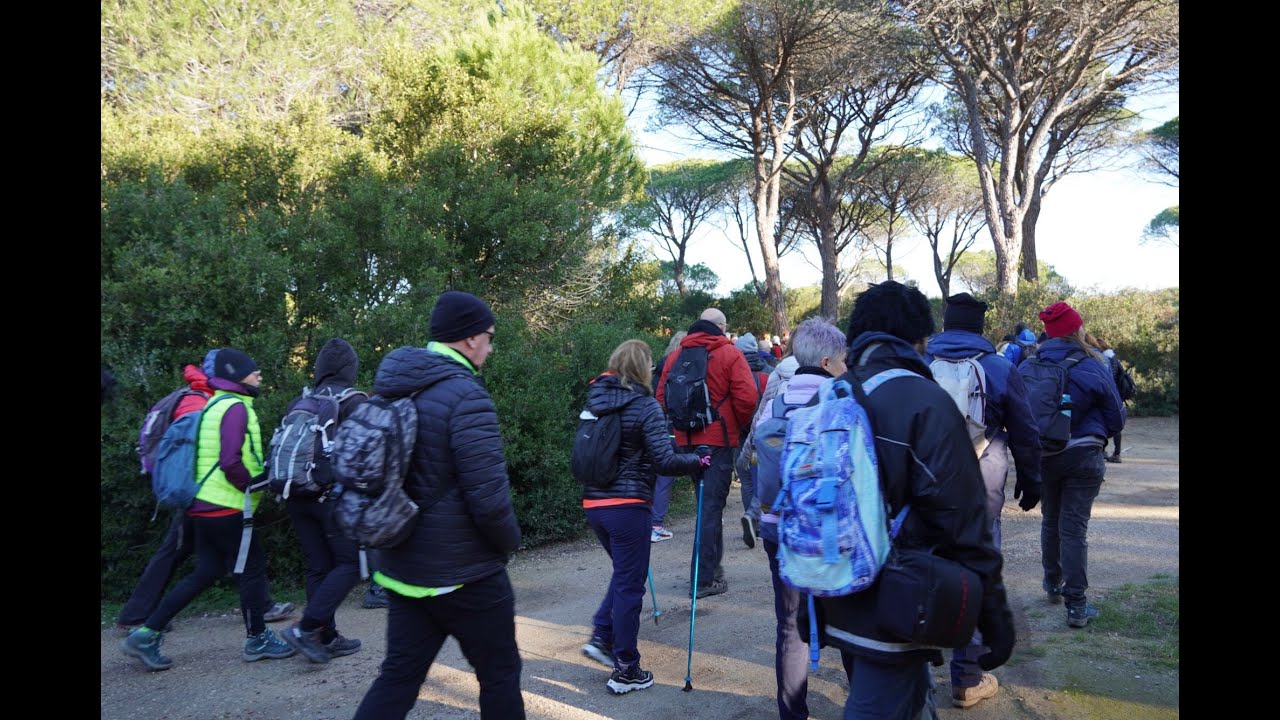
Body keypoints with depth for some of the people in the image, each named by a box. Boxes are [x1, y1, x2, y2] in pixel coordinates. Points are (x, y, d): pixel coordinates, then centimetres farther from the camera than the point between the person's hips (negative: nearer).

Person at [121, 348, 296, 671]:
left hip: (203, 505, 10)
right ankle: (257, 640, 15)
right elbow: (230, 461, -25)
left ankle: (146, 635, 14)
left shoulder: (215, 405, 16)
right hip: (225, 508, -10)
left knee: (206, 572, 15)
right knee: (253, 566, 3)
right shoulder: (236, 407, -15)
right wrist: (252, 485, -10)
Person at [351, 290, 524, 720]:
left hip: (402, 566, 8)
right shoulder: (466, 396, -21)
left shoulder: (393, 390, 6)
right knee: (499, 673, 11)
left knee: (399, 676, 15)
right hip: (464, 574, -7)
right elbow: (489, 496, -24)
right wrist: (510, 541, -6)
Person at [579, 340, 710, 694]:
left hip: (593, 502, 7)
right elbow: (664, 461, -17)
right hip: (627, 506, -6)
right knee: (630, 584, 5)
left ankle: (601, 638, 20)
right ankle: (625, 671, 15)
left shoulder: (595, 399, 6)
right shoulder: (645, 406, -12)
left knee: (624, 572, 26)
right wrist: (699, 461, -2)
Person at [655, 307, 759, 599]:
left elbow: (661, 398, 6)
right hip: (718, 441, -5)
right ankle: (703, 579, 2)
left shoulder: (675, 356, 8)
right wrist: (739, 424, 3)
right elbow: (747, 398, -14)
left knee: (706, 502, 20)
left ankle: (711, 566, 28)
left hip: (686, 441, 5)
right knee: (711, 507, 0)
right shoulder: (730, 355, -6)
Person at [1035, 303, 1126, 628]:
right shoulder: (1094, 368, -9)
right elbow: (1117, 418, 0)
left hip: (1042, 457, 3)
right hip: (1083, 456, -3)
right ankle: (1076, 605, 2)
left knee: (1050, 521, 21)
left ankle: (1053, 584, 35)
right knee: (1074, 528, -1)